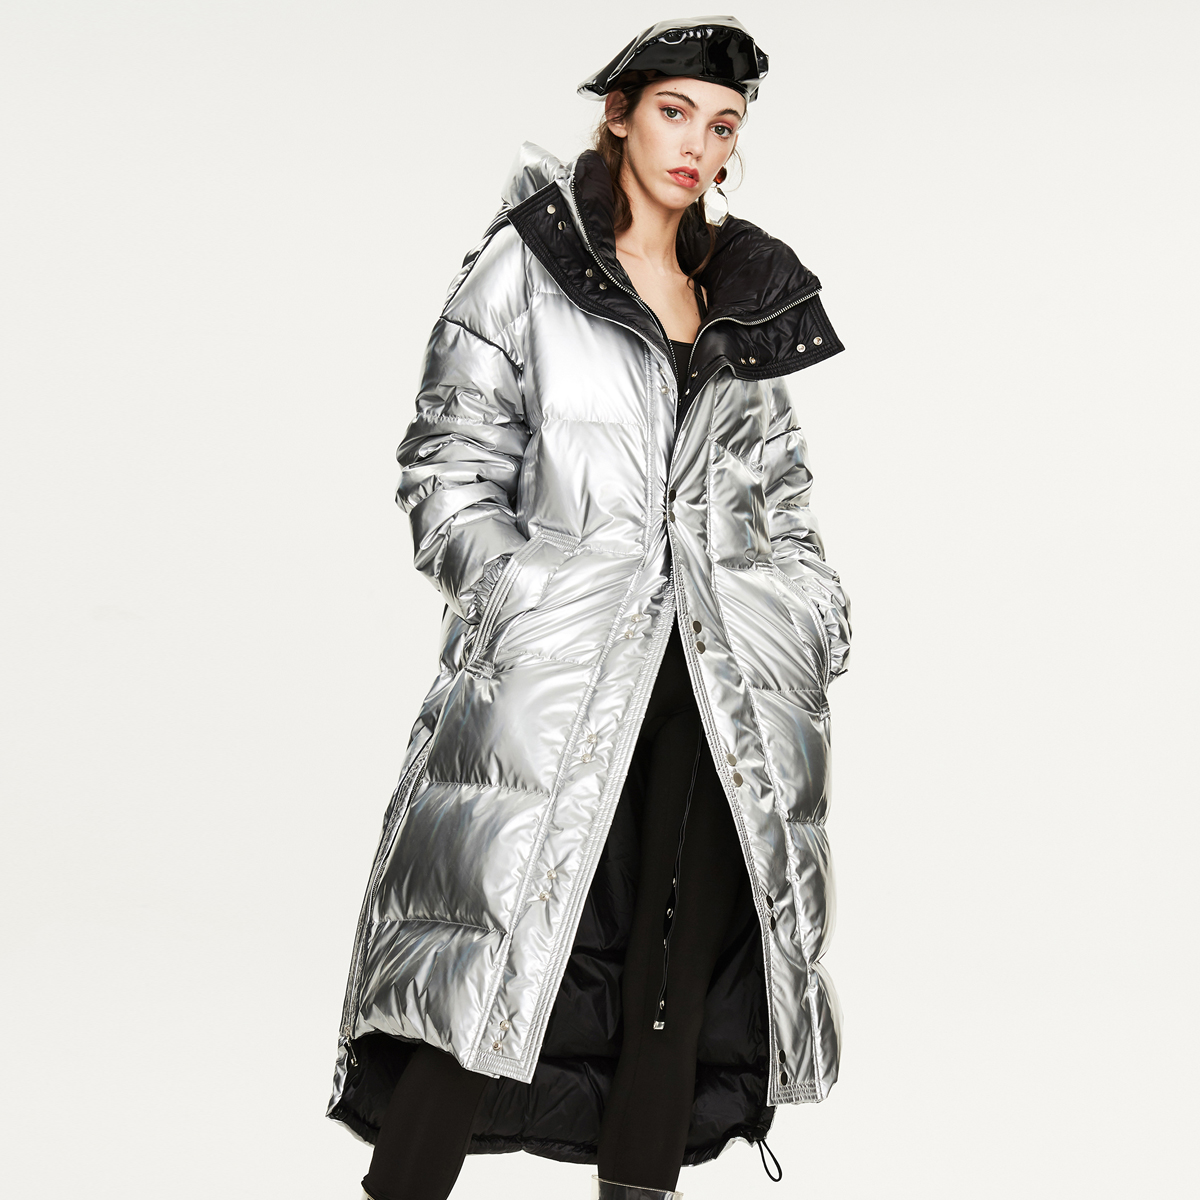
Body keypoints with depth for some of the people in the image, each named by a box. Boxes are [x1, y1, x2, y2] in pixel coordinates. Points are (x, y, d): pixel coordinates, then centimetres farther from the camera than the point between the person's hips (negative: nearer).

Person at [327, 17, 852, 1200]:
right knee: (502, 951, -10)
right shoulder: (523, 266, 2)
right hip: (557, 665, -5)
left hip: (718, 680, 5)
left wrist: (814, 608, 10)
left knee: (687, 955, 4)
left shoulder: (747, 298, 18)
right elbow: (448, 468, -1)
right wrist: (511, 589, -15)